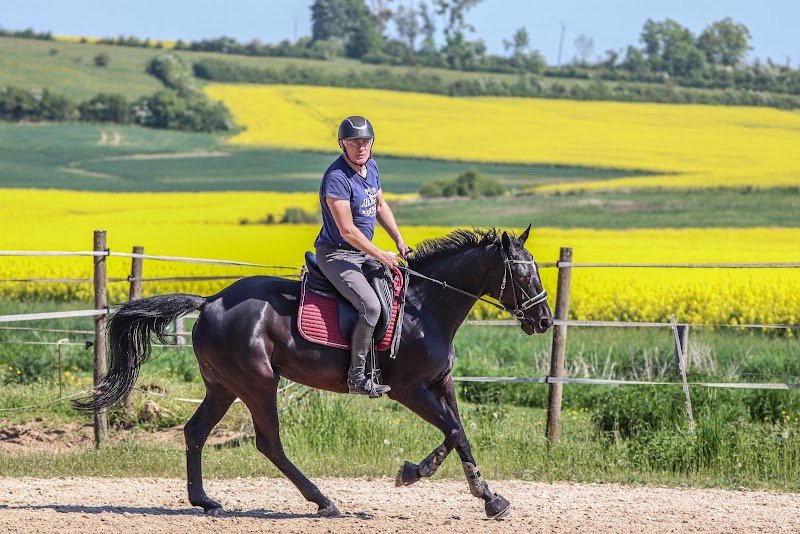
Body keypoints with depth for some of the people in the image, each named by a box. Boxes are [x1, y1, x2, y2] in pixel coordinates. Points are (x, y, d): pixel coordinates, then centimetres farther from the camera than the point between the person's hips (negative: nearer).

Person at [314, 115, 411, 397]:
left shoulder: (370, 167, 5)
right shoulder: (337, 178, -25)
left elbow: (380, 206, 20)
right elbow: (347, 230, -25)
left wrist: (399, 241, 12)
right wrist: (380, 255, -17)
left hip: (363, 253, 10)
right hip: (337, 255, -10)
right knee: (371, 306, -27)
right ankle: (356, 376, -19)